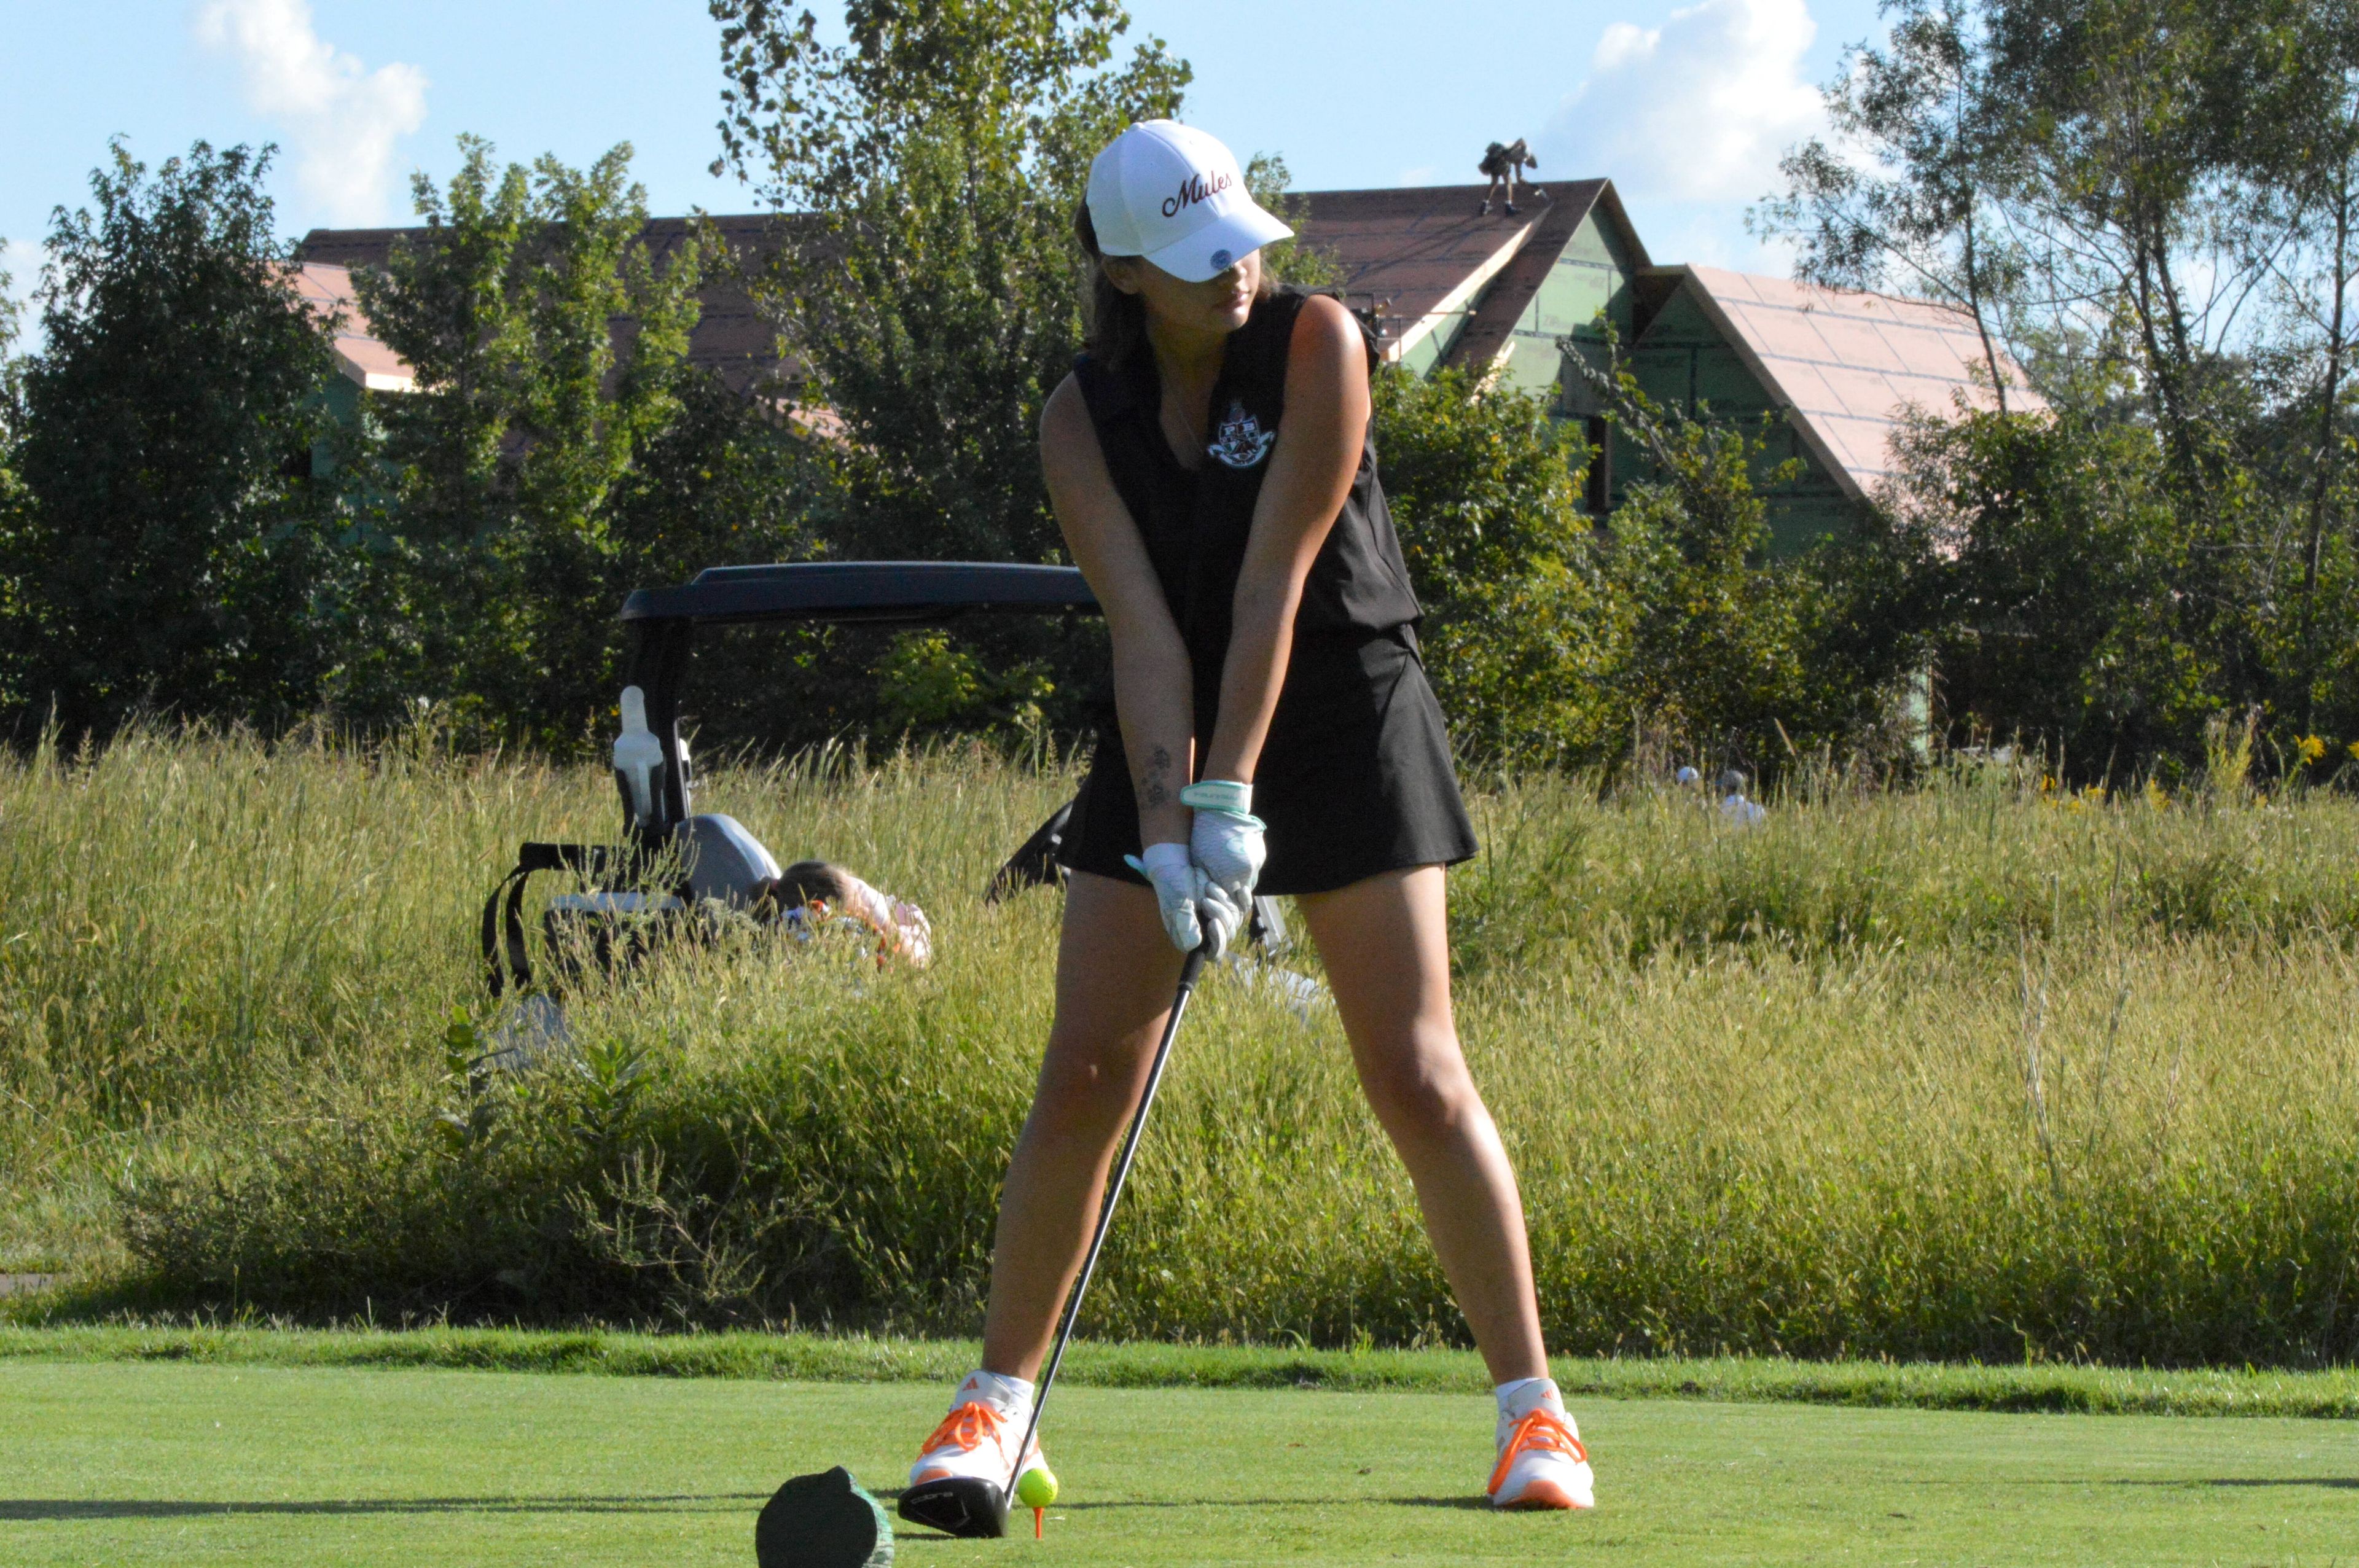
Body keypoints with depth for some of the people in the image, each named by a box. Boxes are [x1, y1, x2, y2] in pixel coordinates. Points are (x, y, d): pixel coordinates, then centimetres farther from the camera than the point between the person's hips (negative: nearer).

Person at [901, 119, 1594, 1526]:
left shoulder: (1316, 343, -12)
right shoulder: (1085, 418, -3)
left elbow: (1273, 580, -17)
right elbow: (1144, 631, -12)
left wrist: (1229, 798, -21)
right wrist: (1164, 833, -23)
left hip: (1344, 719, -3)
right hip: (1171, 737, 3)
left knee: (1416, 1076, -8)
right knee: (1085, 1078, -3)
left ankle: (1535, 1407, -1)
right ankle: (997, 1406, 8)